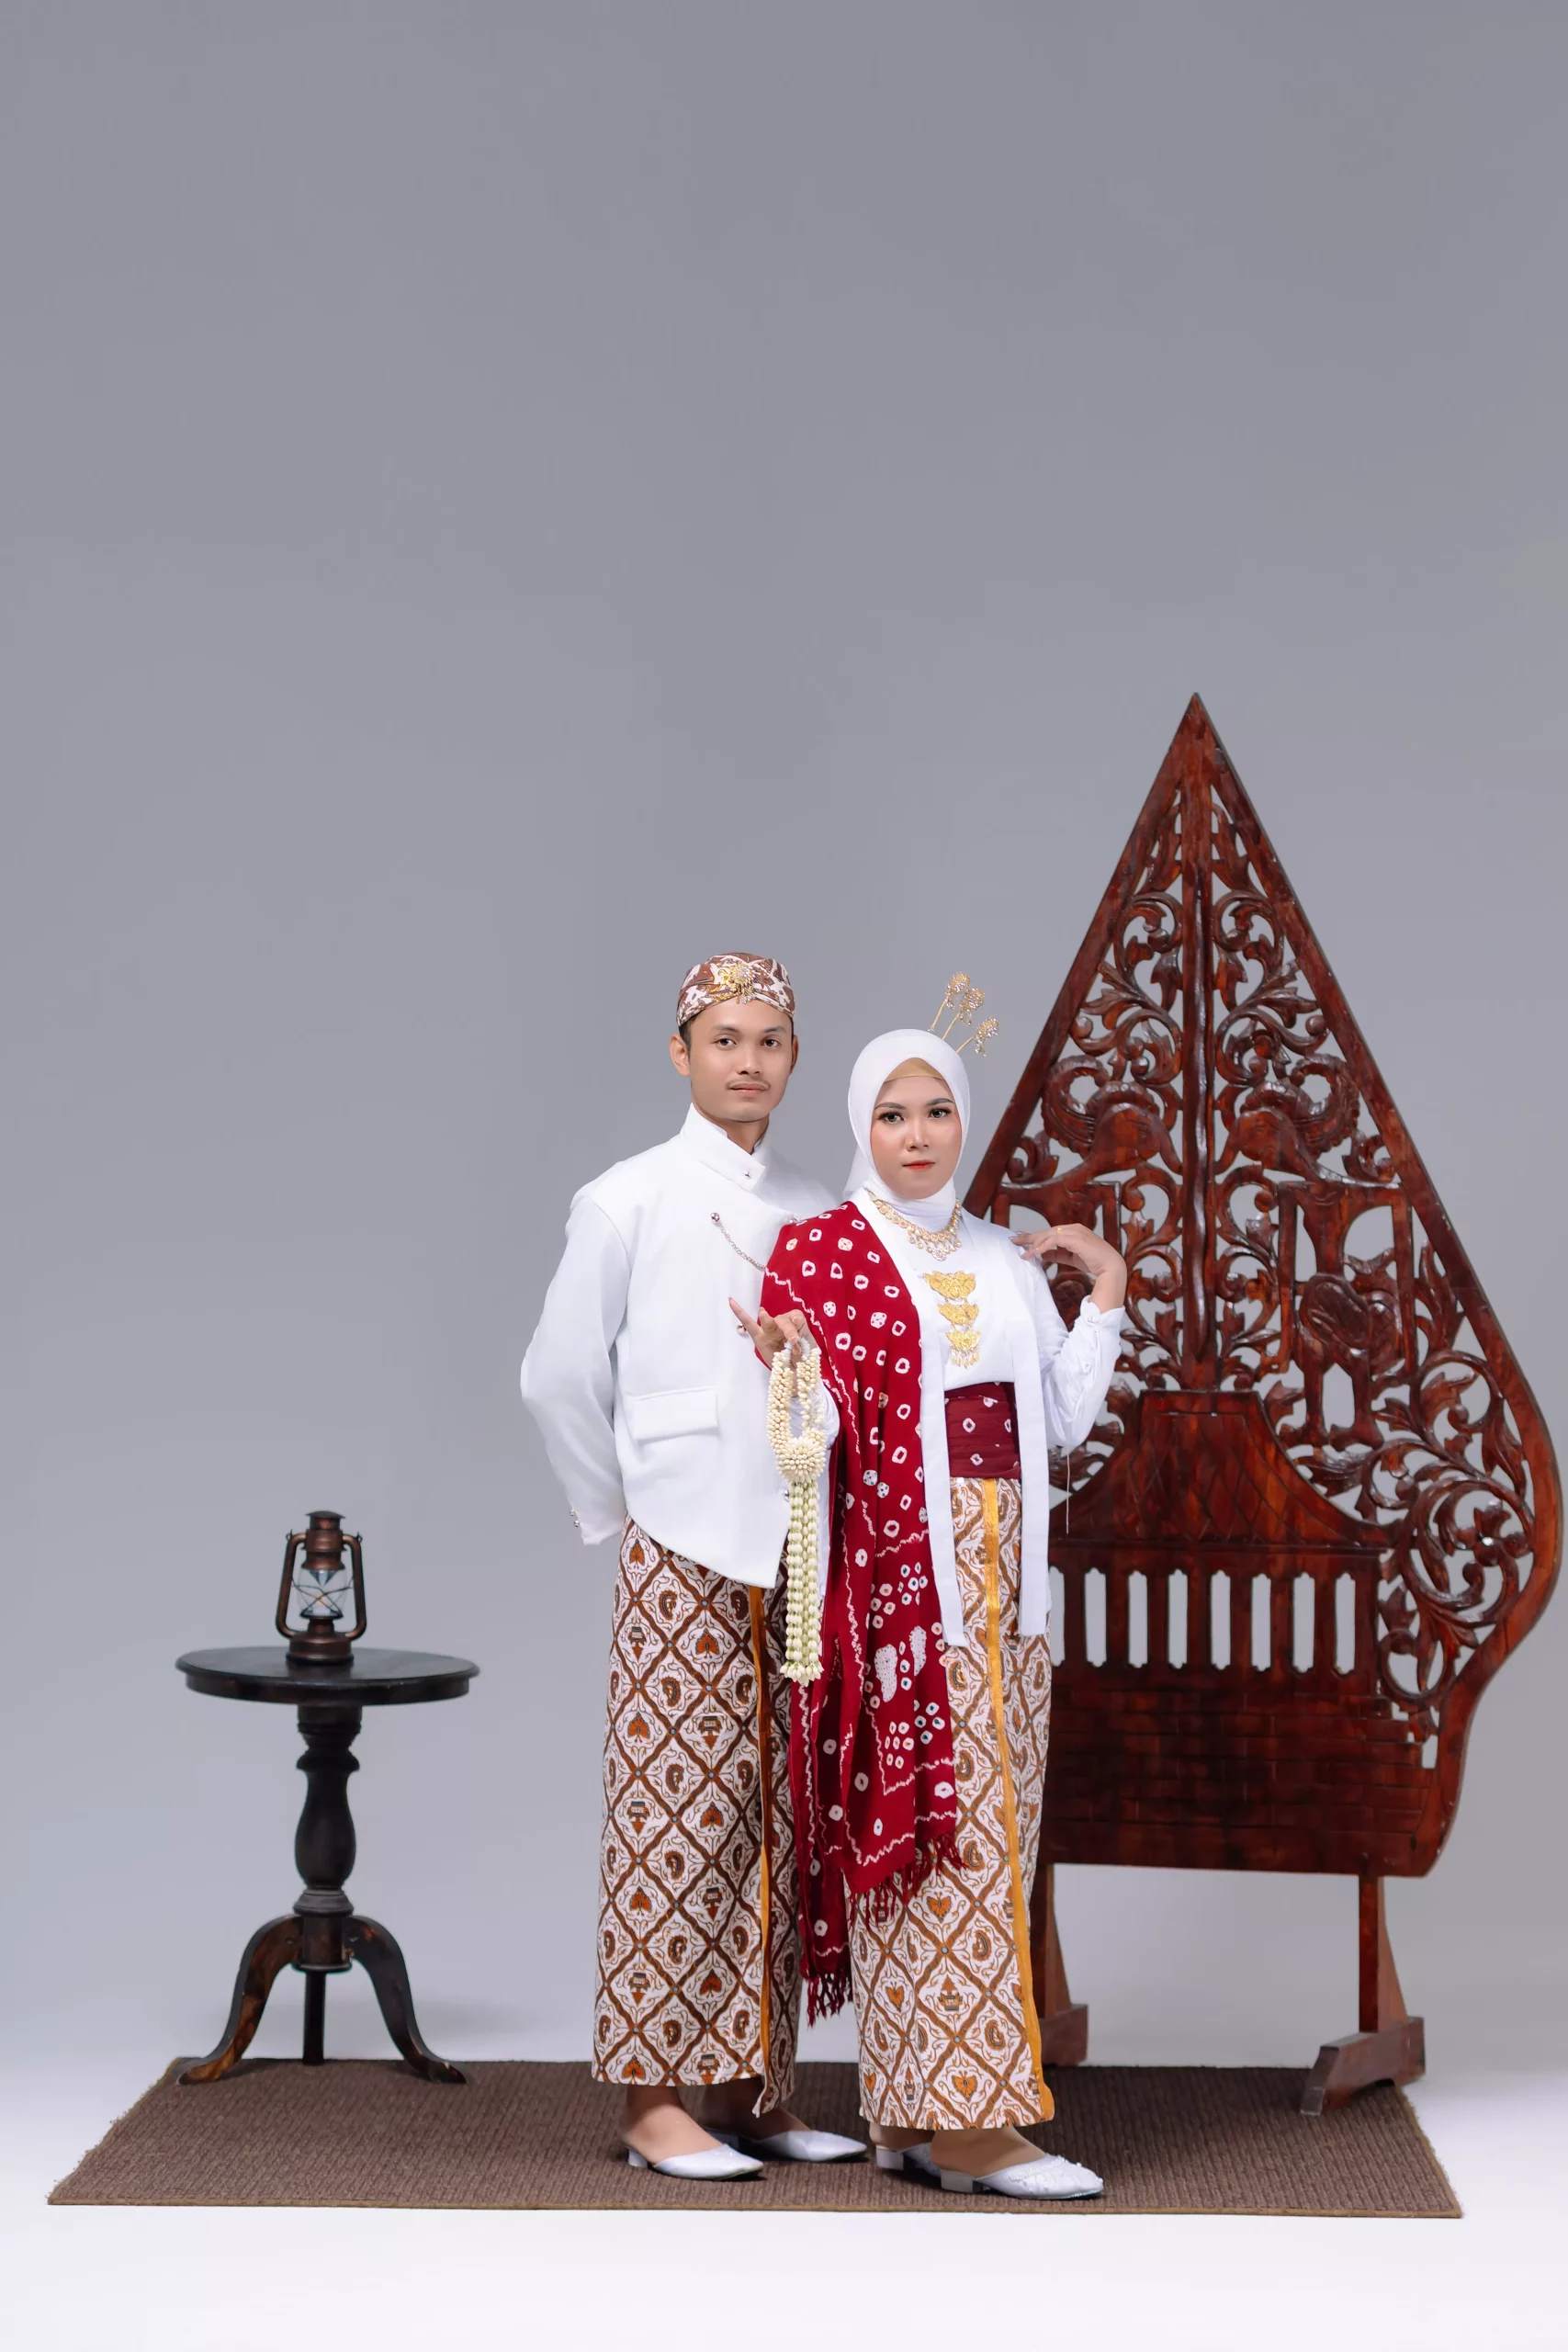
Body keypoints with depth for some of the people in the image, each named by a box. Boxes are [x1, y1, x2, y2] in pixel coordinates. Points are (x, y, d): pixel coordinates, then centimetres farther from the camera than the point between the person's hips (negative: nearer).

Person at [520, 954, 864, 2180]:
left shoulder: (819, 1211, 9)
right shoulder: (628, 1202, -2)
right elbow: (561, 1375, 1)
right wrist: (616, 1513, 3)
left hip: (794, 1558, 4)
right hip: (681, 1560, -4)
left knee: (776, 1817, 7)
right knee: (675, 1815, -4)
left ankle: (755, 2087, 16)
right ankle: (654, 2098, 3)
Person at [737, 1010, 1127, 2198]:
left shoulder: (1005, 1257, 15)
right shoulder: (820, 1249, -2)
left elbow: (1062, 1419, 12)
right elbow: (825, 1433, -8)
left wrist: (1107, 1289, 11)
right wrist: (786, 1365, -26)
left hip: (1005, 1572, 6)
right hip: (901, 1571, -6)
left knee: (993, 1825, 6)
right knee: (934, 1827, -10)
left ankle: (915, 2112, 13)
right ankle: (961, 2122, -7)